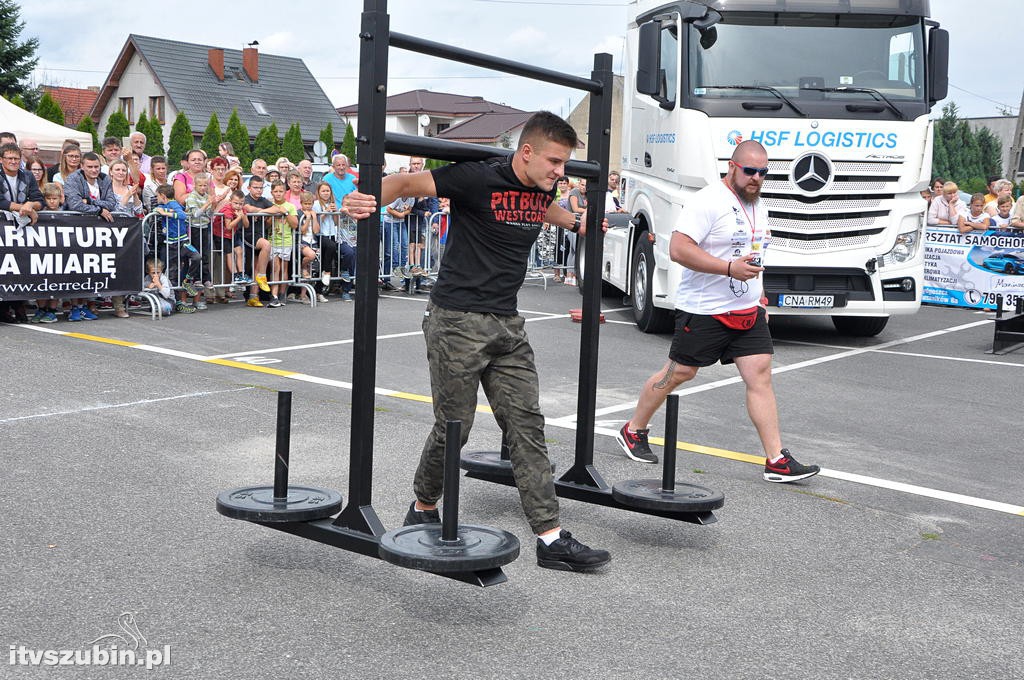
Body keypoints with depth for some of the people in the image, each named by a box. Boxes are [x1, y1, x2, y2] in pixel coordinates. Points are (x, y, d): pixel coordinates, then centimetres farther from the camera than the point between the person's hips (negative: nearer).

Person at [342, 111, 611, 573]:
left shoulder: (542, 188, 8)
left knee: (526, 425, 3)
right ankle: (423, 508, 30)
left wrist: (575, 223, 44)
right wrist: (370, 200, -32)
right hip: (458, 321, -7)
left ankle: (550, 539, 5)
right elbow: (407, 182, -14)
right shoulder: (479, 179, -15)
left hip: (507, 325, 7)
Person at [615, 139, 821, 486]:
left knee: (760, 376, -2)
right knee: (677, 374, 4)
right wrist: (730, 268, -27)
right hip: (704, 311, -7)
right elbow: (678, 249, -23)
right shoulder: (707, 201, -14)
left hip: (748, 311, 7)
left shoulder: (757, 204, 14)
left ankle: (777, 461, -1)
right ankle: (633, 431, 24)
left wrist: (760, 298, 22)